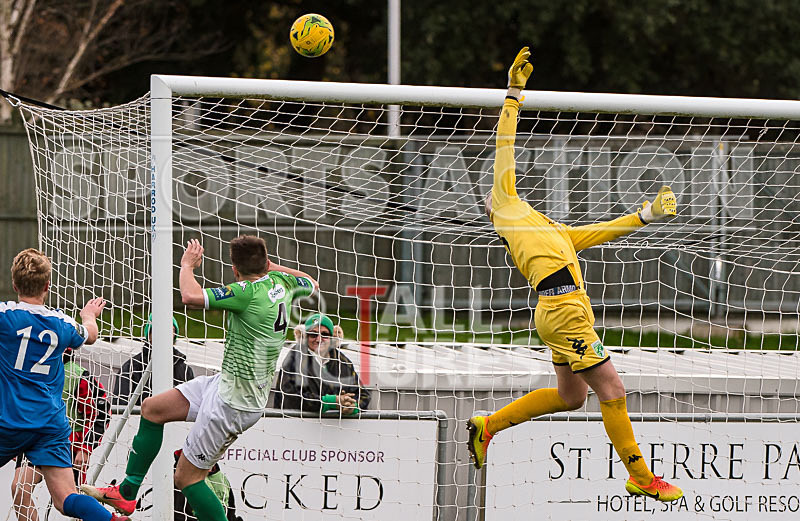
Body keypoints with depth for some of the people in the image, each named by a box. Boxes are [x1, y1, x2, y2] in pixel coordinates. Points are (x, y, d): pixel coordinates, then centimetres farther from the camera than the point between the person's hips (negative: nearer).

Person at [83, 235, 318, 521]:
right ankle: (126, 493, 21)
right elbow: (311, 284, 25)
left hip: (234, 401, -10)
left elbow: (191, 296, -31)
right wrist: (272, 265, 23)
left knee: (187, 477, -2)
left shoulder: (249, 292, -25)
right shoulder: (281, 282, 1)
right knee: (152, 408, 16)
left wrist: (187, 265, -11)